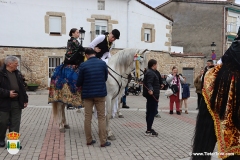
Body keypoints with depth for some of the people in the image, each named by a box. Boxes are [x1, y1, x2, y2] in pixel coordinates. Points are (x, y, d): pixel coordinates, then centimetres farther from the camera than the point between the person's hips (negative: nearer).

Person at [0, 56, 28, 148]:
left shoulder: (17, 73, 12)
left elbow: (22, 87, 16)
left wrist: (25, 99, 13)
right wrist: (7, 93, -19)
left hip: (17, 103, 5)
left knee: (15, 123, 7)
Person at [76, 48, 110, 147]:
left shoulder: (83, 65, -6)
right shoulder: (103, 63, -3)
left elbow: (79, 82, 0)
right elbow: (105, 78, 8)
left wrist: (79, 85, 22)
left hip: (87, 94, 0)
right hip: (100, 93, 0)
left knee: (88, 117, 9)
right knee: (101, 117, 6)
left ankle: (89, 140, 16)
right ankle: (103, 141, 7)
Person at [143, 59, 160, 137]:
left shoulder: (149, 72, 18)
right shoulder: (151, 73, -16)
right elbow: (149, 83, -29)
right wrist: (151, 90, -47)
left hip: (150, 95, 11)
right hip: (153, 95, -11)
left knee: (150, 112, 16)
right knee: (152, 112, -9)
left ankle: (149, 128, 26)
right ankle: (149, 131, -7)